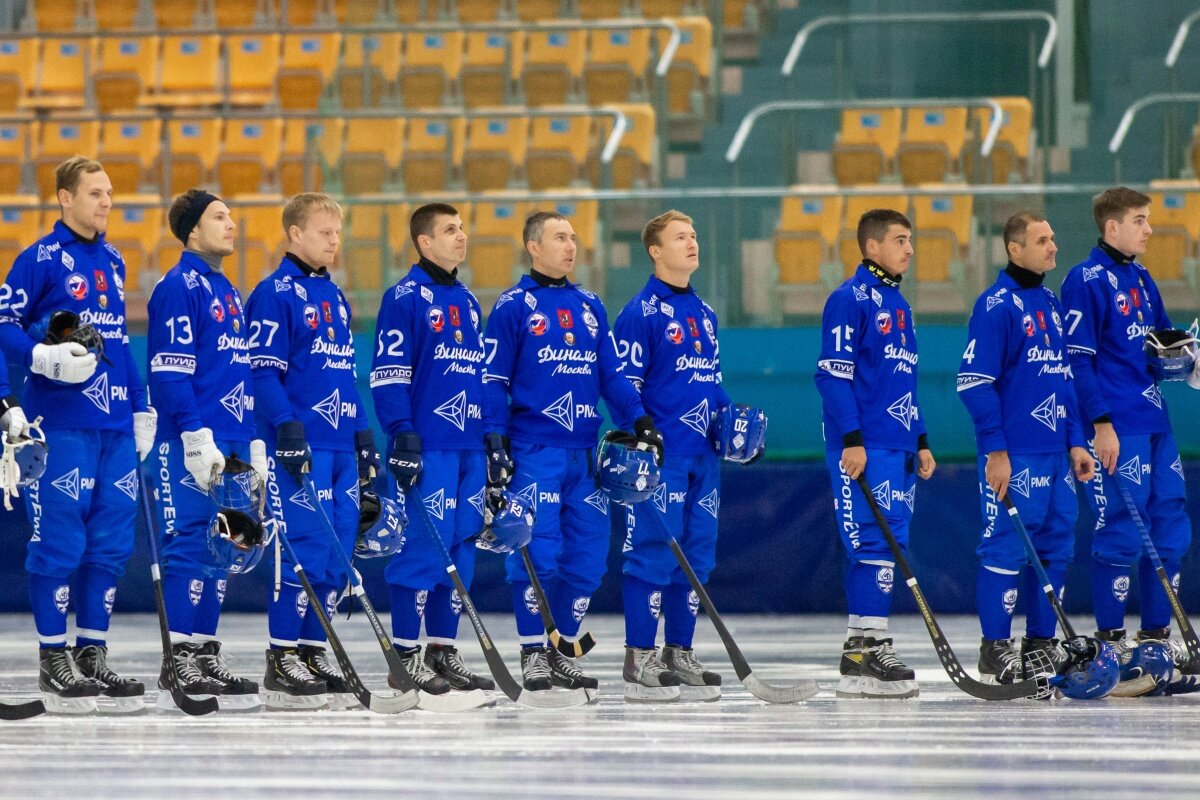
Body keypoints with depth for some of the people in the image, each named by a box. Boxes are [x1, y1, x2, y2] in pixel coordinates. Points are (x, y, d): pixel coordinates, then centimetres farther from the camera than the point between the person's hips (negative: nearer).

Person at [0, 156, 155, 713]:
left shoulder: (113, 263, 17)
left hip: (115, 426, 7)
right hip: (62, 426, -7)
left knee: (111, 544, 6)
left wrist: (140, 408, 22)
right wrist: (46, 358, -22)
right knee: (60, 542, -6)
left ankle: (93, 657, 14)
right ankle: (54, 660, 1)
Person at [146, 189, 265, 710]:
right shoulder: (180, 287, -8)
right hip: (188, 447, -9)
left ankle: (204, 654, 13)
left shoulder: (229, 293, 20)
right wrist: (197, 437, -20)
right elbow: (171, 370, -15)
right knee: (190, 547, -10)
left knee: (220, 552, 9)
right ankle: (178, 666, -10)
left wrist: (254, 442, 21)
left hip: (228, 446, 9)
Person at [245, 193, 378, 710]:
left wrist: (362, 435, 19)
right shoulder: (275, 294, -6)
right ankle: (282, 661, -8)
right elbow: (264, 372, -12)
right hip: (300, 445, -8)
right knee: (305, 550, -12)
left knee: (337, 556, 6)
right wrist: (288, 430, -20)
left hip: (340, 445, 8)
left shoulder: (335, 297, 19)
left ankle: (313, 653, 12)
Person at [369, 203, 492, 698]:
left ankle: (444, 651, 14)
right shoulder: (405, 298, -6)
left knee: (461, 547, 8)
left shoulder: (467, 301, 18)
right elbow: (388, 375, -11)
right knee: (424, 546, -9)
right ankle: (406, 656, -4)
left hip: (469, 446, 8)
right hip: (428, 447, -8)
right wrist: (403, 439, -17)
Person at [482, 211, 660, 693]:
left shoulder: (589, 307, 15)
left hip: (583, 452, 6)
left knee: (587, 557, 3)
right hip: (534, 450, -6)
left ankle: (564, 652, 14)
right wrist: (494, 440, -11)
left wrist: (638, 419, 2)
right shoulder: (514, 307, -1)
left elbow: (612, 374, 16)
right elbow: (493, 380, -3)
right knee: (538, 554, -10)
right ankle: (533, 654, -1)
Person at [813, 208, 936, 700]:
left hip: (899, 447, 9)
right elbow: (833, 373, -14)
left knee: (888, 548, 7)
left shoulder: (898, 305, 19)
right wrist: (851, 439, -19)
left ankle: (867, 648, 11)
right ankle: (863, 653, -14)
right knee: (874, 544, -13)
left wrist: (920, 441, 21)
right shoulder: (850, 299, -8)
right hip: (864, 447, -9)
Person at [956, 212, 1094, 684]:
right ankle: (995, 653, -1)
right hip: (1014, 454, -8)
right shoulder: (996, 306, -10)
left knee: (1057, 547, 10)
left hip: (1056, 451, 8)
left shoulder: (1050, 303, 16)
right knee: (1007, 548, -6)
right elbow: (974, 381, -14)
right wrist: (995, 450, -17)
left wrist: (1076, 441, 16)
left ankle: (1041, 644, 18)